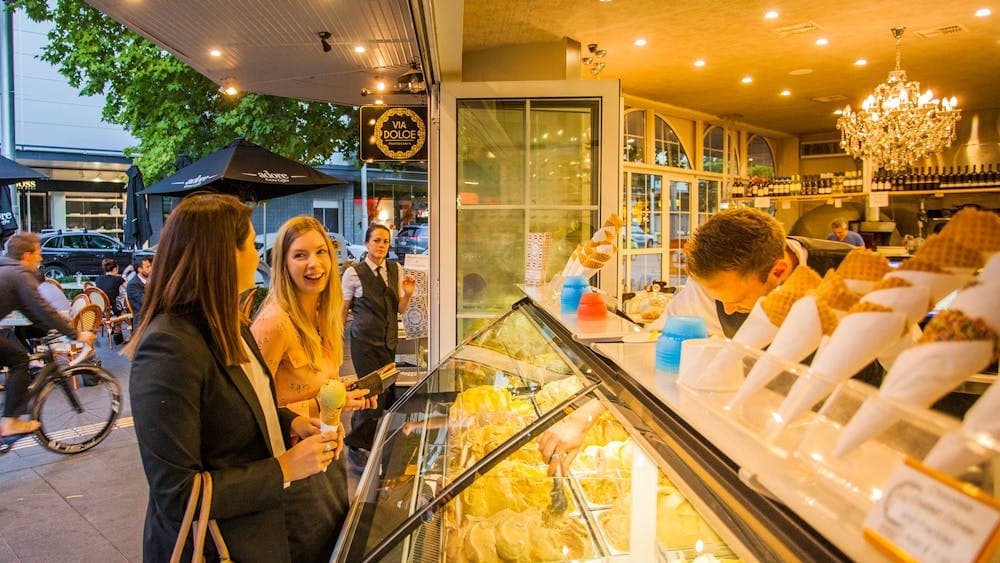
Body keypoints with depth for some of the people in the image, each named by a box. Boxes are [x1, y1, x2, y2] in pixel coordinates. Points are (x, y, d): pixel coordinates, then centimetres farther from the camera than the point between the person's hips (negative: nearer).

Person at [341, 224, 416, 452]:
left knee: (388, 392, 8)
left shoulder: (396, 270, 6)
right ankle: (358, 443, 14)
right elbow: (342, 310, -1)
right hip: (365, 341, -5)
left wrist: (408, 294, -9)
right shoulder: (354, 273, -7)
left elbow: (400, 309, 11)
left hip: (389, 340, 5)